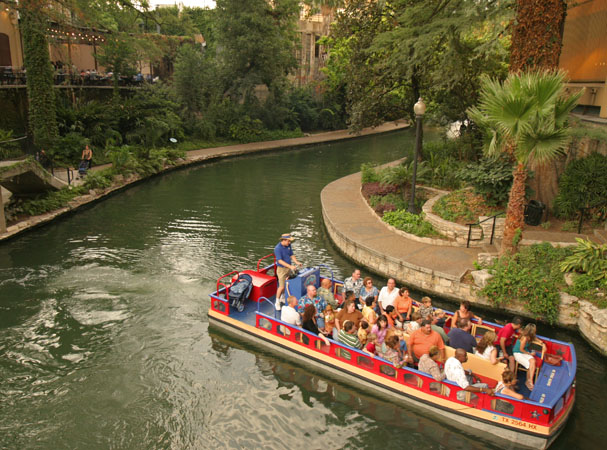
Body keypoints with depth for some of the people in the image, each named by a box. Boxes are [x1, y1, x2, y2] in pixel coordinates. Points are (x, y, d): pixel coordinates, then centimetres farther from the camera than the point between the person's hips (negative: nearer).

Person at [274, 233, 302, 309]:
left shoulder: (288, 246, 2)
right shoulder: (277, 248, -21)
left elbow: (291, 255, 10)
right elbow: (280, 261, -26)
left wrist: (296, 262, -8)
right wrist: (290, 266, -32)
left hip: (288, 268, 7)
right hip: (281, 269, -7)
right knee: (282, 286, -6)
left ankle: (282, 298, 32)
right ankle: (277, 302, 8)